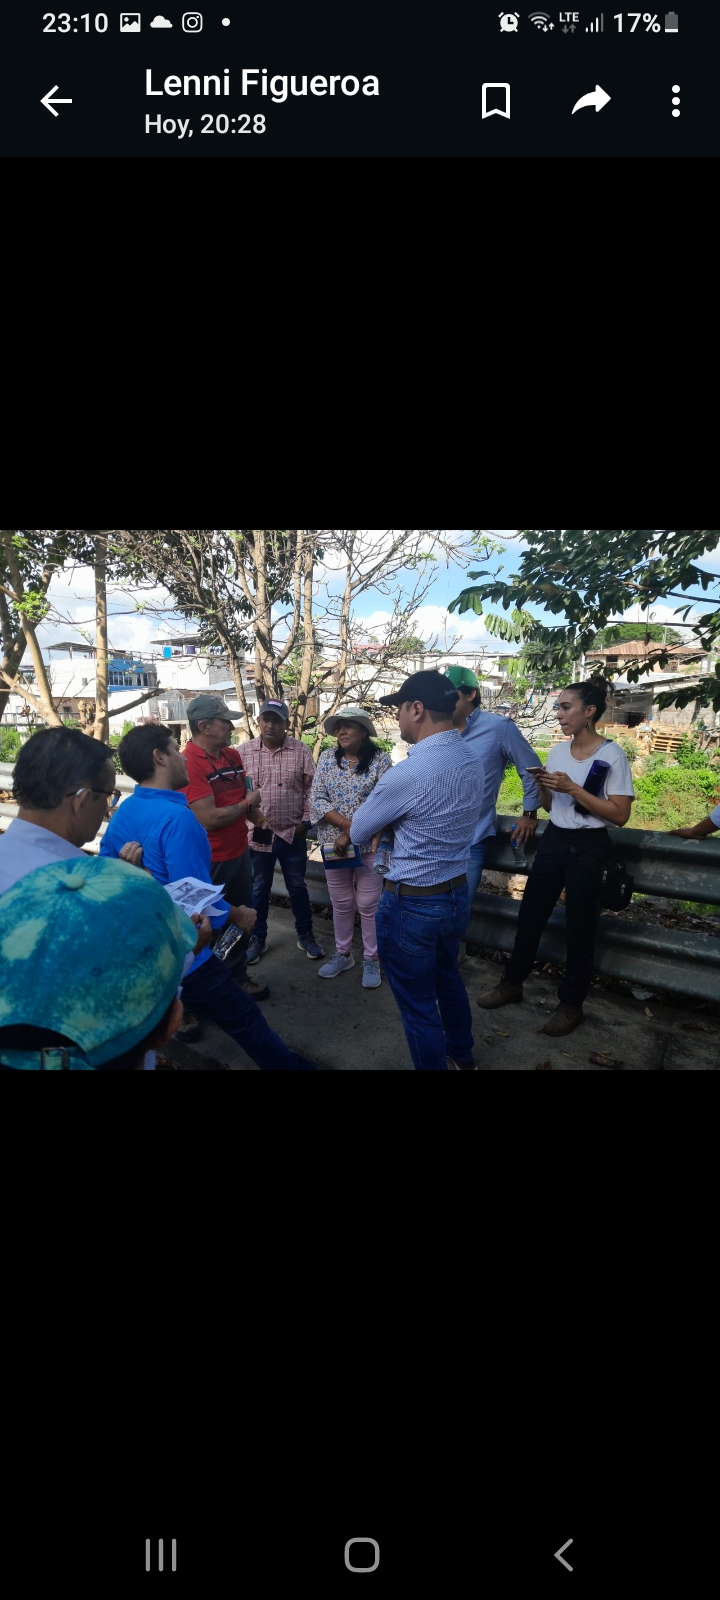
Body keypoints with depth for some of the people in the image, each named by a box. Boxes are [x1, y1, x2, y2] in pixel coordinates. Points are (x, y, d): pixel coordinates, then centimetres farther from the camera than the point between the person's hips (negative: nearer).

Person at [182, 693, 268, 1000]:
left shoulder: (232, 755, 3)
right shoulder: (189, 763, -22)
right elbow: (209, 818, -27)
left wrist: (255, 812, 0)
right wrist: (246, 803, -12)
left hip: (239, 853, 8)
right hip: (210, 861, -8)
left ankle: (238, 977, 41)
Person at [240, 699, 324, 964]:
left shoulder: (301, 750, -3)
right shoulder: (244, 752, -2)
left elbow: (310, 788, 0)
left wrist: (305, 821, -4)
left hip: (292, 834, 0)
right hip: (257, 834, 1)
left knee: (297, 887, 14)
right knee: (258, 890, 14)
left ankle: (305, 935, 31)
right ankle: (257, 938, 31)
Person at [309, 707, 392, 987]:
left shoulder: (380, 760, -7)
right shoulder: (327, 758, 3)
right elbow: (316, 800, -3)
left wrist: (352, 835, -17)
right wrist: (347, 824, -16)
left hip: (368, 845, -3)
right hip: (334, 843, 3)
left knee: (368, 904, 6)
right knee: (341, 903, 15)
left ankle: (371, 960, 24)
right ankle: (342, 954, 33)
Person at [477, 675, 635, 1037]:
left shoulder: (612, 756, -12)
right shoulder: (557, 750, 6)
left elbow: (620, 815, -16)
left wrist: (573, 788, -21)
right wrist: (543, 785, -8)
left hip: (588, 847, -6)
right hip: (553, 840, 6)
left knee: (579, 926, 6)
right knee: (529, 915, 12)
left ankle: (571, 1004, 23)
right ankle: (513, 983, 29)